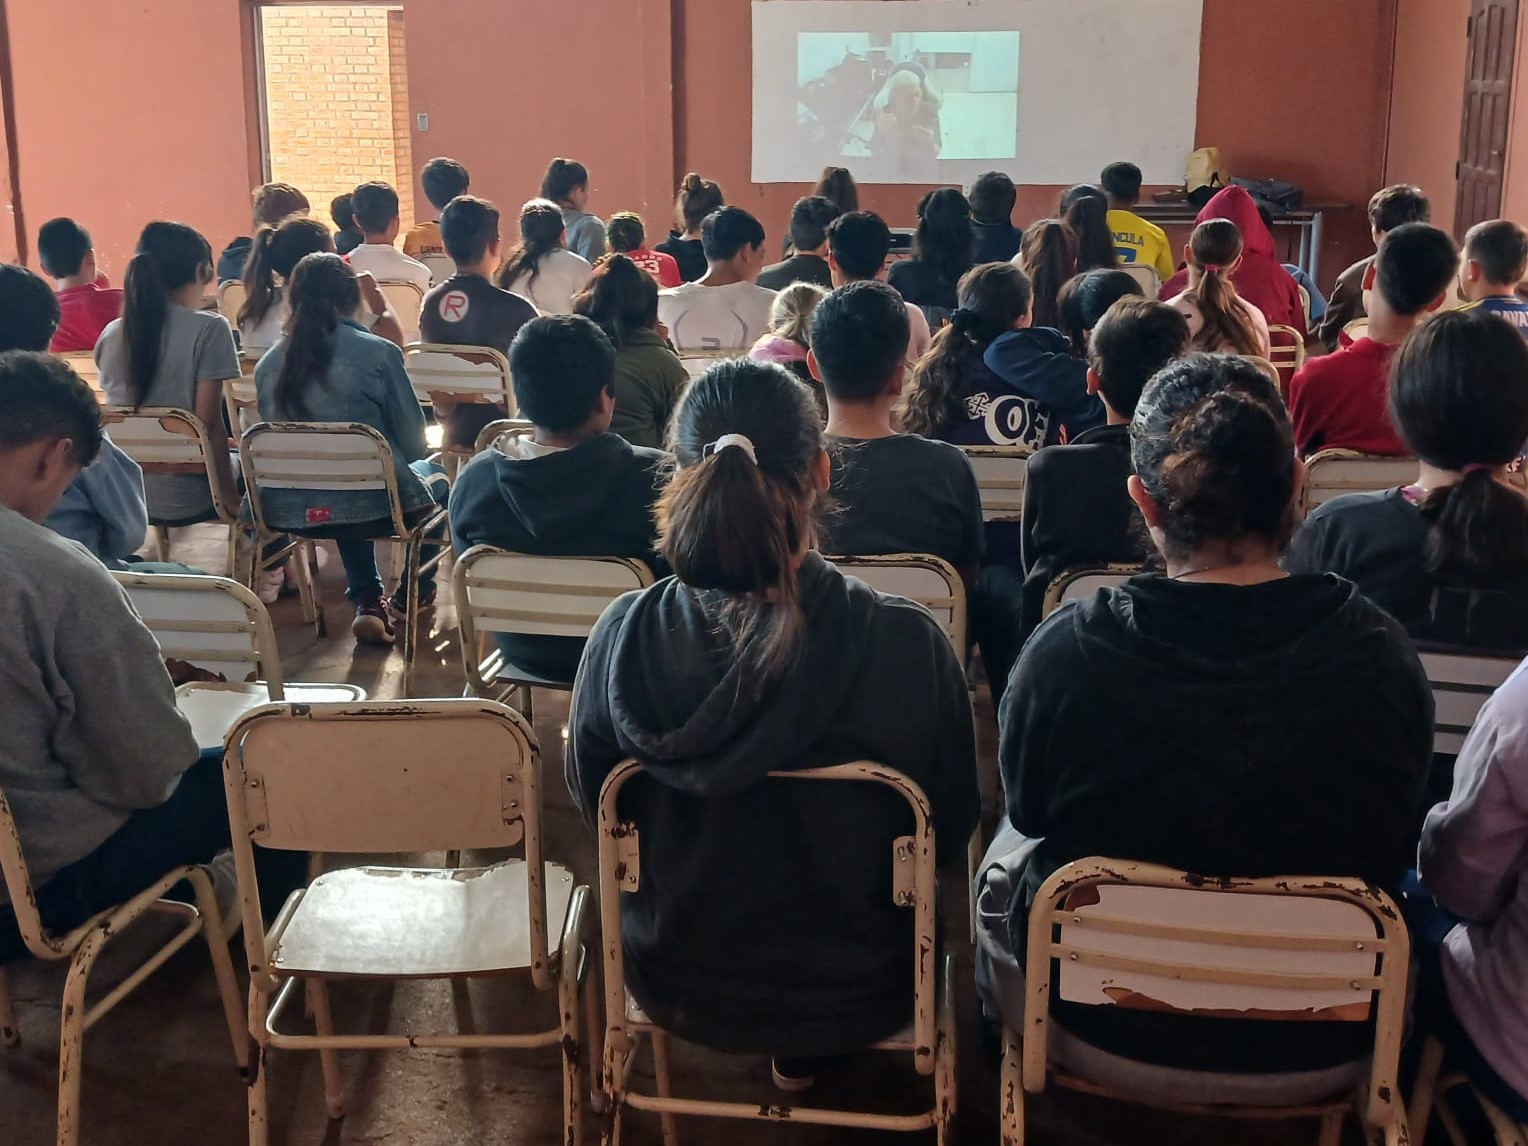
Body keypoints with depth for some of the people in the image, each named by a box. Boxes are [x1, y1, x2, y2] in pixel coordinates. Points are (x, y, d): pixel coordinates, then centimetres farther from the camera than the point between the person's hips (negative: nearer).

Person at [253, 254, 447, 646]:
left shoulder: (268, 364, 2)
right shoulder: (378, 353, -10)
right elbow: (413, 441, -4)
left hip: (290, 512, 4)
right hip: (374, 507, -4)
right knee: (435, 476, 28)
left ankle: (368, 603, 26)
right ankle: (414, 594, 40)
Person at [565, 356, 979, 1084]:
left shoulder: (623, 636, -23)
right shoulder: (907, 647, -29)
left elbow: (596, 809, -5)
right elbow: (948, 832, -11)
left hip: (673, 990, 2)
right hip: (852, 1002, -1)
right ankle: (801, 1053, 48)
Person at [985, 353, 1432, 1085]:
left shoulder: (1066, 653, -26)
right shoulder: (1382, 658, -21)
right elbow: (1392, 851, -3)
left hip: (1106, 1032, -1)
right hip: (1323, 1051, 2)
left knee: (1005, 856, 30)